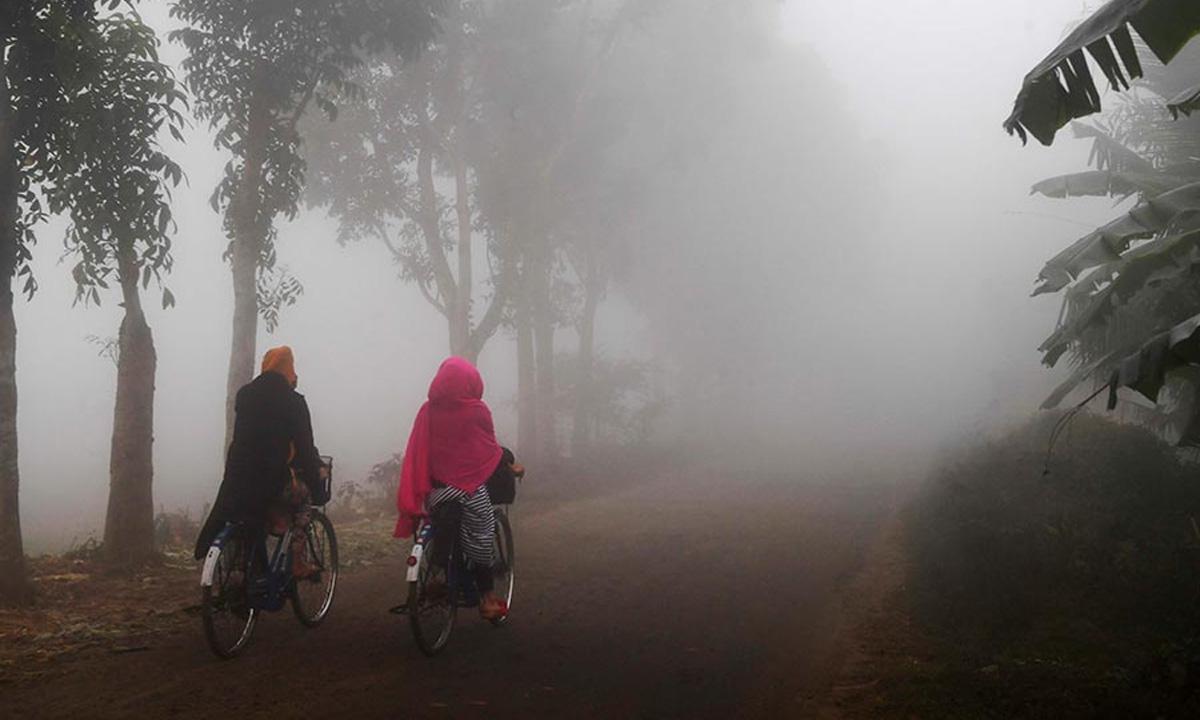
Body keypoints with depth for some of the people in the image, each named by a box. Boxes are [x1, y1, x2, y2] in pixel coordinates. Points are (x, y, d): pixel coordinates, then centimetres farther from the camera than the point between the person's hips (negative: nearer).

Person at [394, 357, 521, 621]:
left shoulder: (427, 411, -1)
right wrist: (510, 467, 17)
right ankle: (488, 598, 10)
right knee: (480, 539, 8)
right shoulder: (477, 411, -10)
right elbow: (491, 449, -1)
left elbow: (417, 452, 3)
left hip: (434, 488, 4)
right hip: (469, 487, -3)